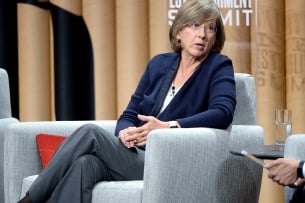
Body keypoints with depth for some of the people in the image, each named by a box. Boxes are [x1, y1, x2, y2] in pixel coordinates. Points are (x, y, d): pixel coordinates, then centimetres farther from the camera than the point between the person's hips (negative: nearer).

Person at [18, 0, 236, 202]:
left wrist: (168, 127, -31)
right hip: (136, 156, 5)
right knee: (85, 164, -30)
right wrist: (125, 132, -12)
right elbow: (129, 115, 13)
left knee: (90, 132, -23)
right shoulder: (159, 64, 16)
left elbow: (223, 112, -19)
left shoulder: (218, 67, 0)